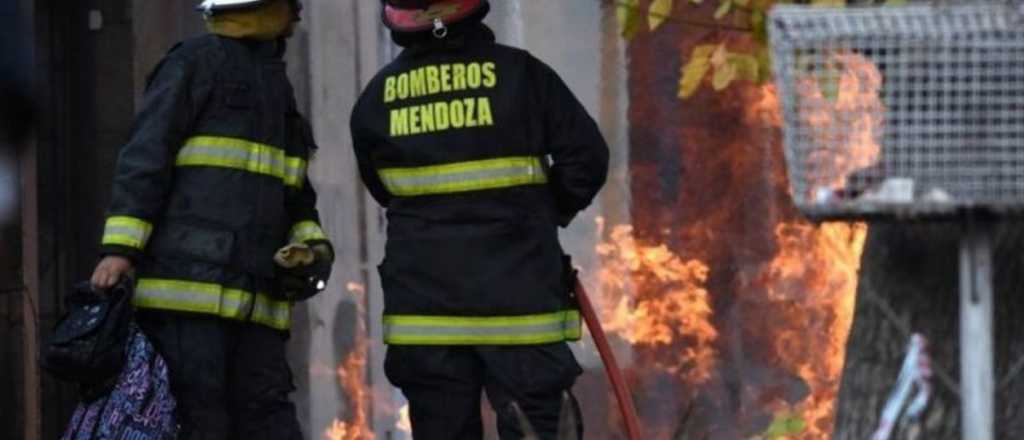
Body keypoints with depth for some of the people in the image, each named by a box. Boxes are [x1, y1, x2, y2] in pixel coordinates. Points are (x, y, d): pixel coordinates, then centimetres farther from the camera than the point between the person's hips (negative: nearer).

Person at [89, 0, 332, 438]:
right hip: (187, 283, -7)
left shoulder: (277, 86, 25)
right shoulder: (195, 62, 1)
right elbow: (144, 156, -7)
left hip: (251, 298, 8)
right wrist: (119, 248, -17)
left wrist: (314, 248, 8)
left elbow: (295, 195, 29)